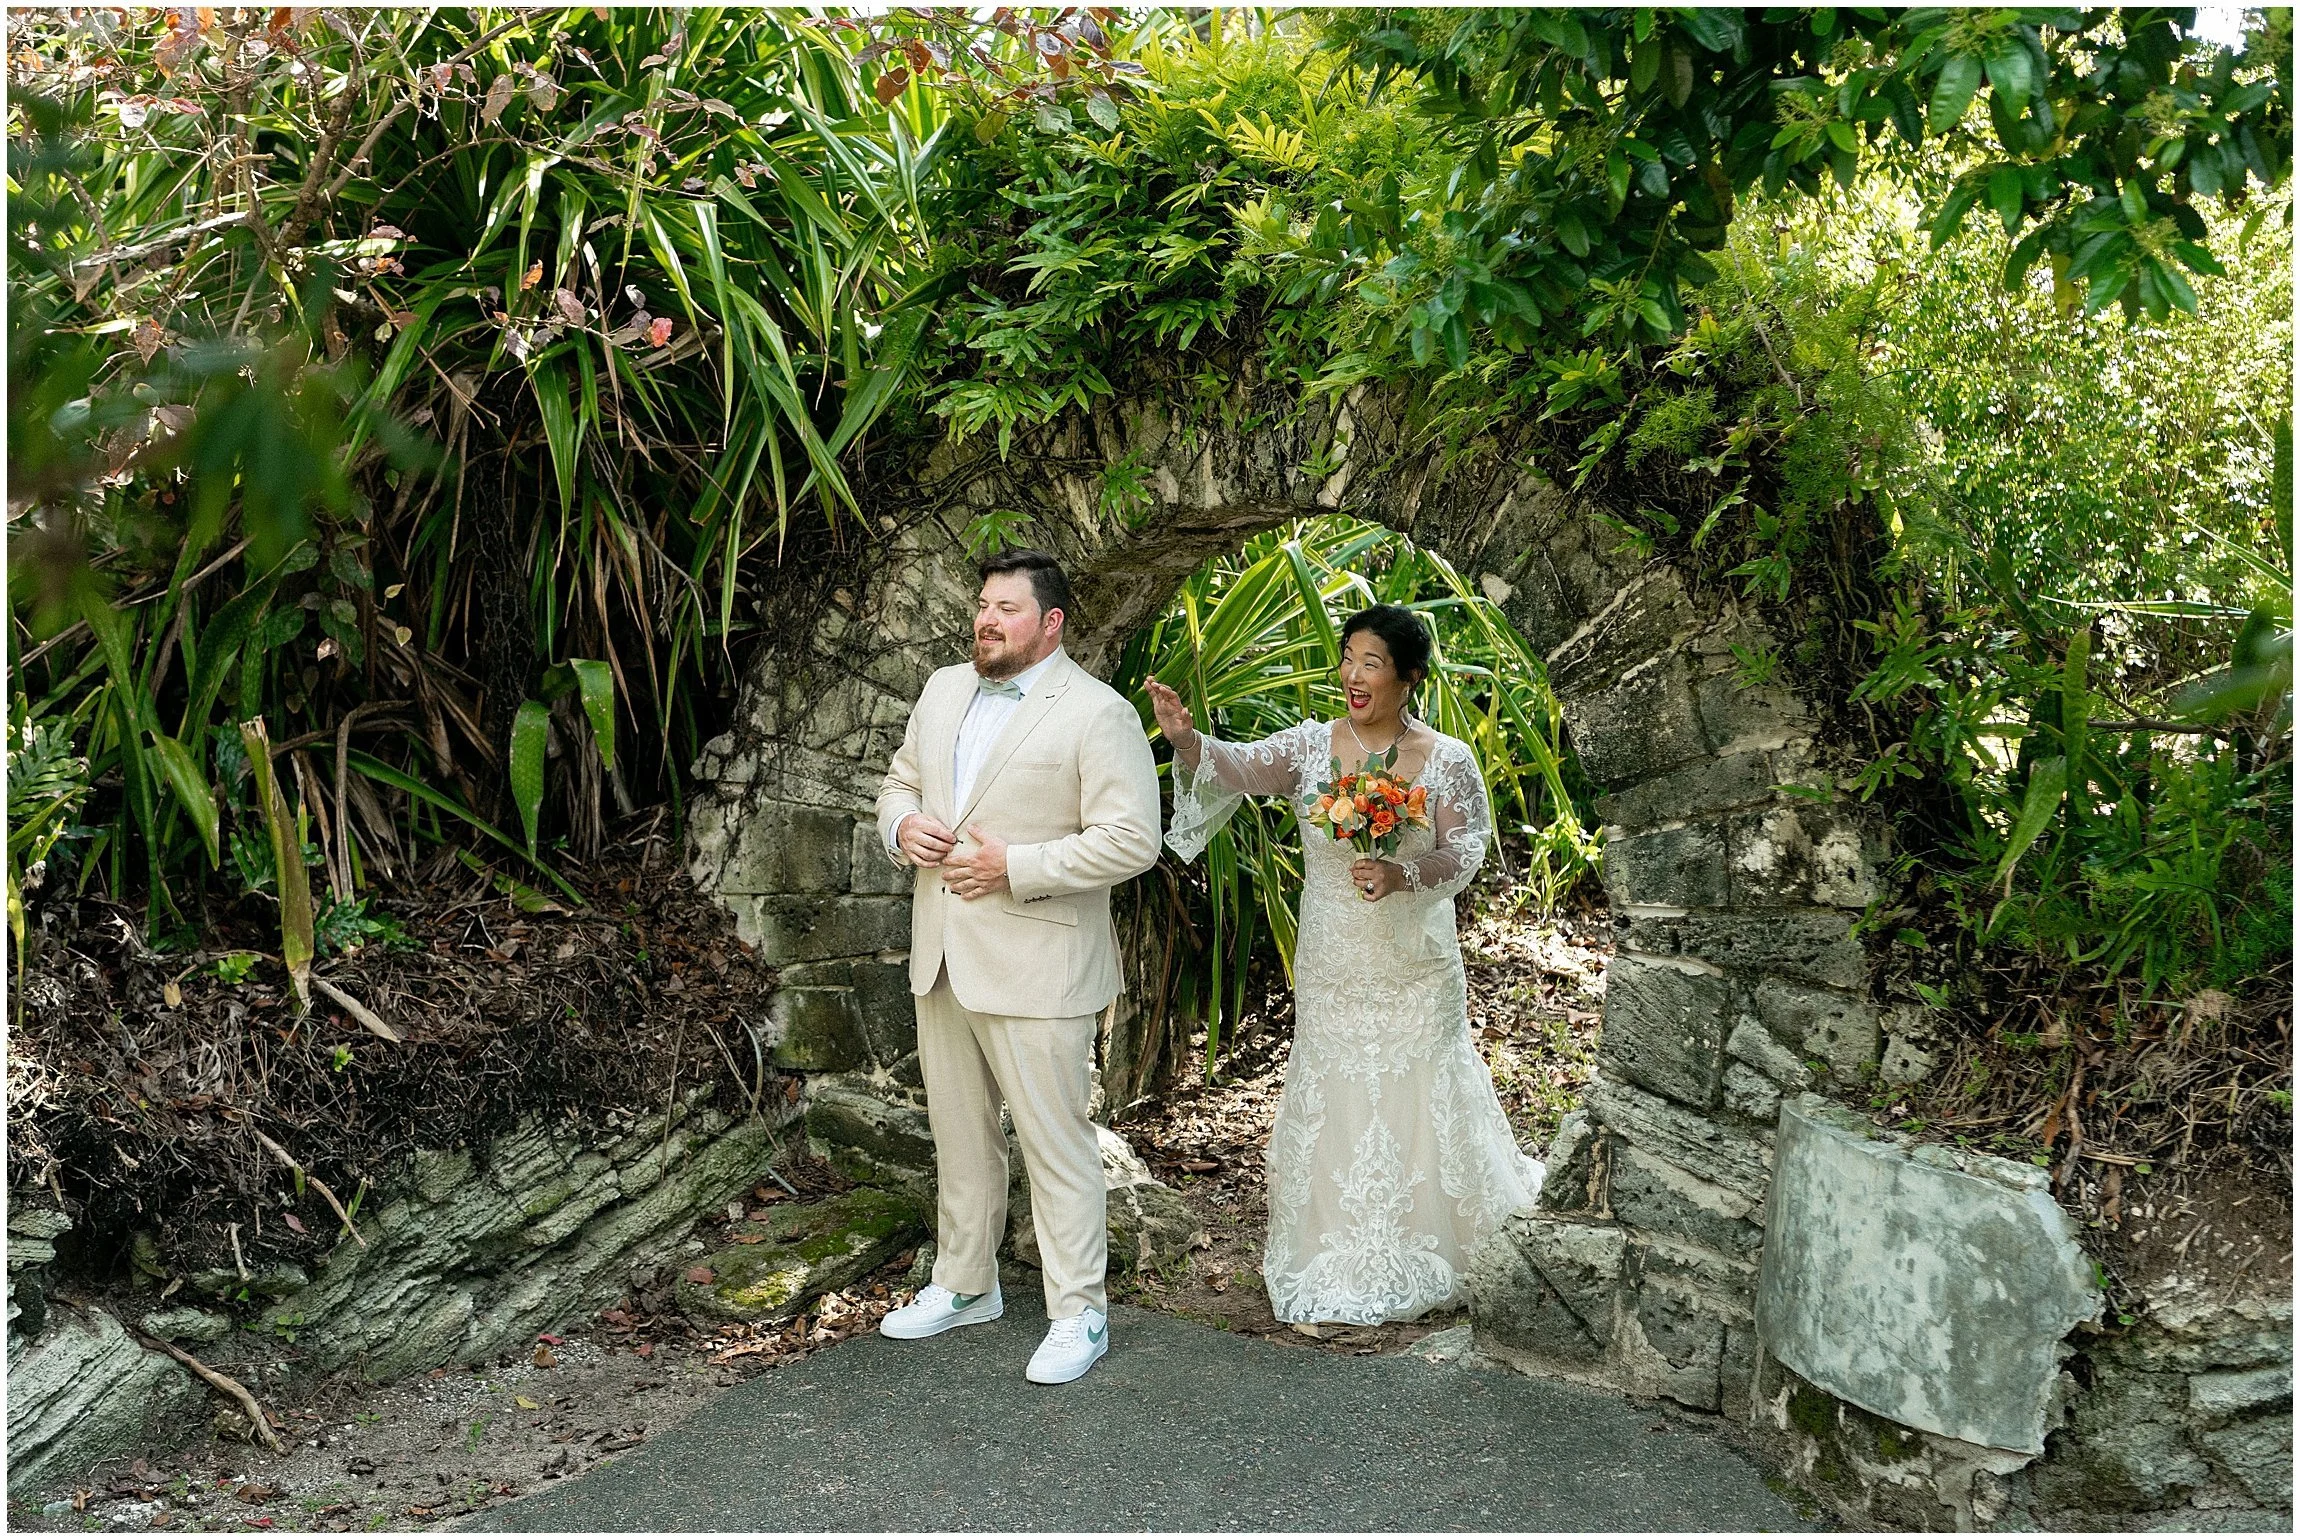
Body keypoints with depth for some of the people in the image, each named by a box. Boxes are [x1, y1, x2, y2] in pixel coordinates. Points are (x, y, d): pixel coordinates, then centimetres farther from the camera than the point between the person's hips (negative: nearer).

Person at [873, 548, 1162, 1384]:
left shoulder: (1098, 714, -11)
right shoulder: (943, 691, 11)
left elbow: (1131, 839, -17)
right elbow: (899, 781, 22)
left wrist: (1016, 866, -20)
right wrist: (902, 825, -2)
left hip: (1036, 965, -7)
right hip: (943, 957, 7)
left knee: (1055, 1141, 1)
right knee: (959, 1133, 18)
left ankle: (1078, 1312, 14)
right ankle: (965, 1285, 35)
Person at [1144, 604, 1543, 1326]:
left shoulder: (1448, 760, -5)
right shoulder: (1311, 746, -4)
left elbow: (1467, 851, -7)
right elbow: (1241, 766, -18)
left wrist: (1402, 873, -25)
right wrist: (1186, 738, -38)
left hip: (1415, 970, -1)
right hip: (1331, 967, 1)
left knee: (1416, 1100, 7)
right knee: (1335, 1102, 7)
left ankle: (1422, 1257, 29)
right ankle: (1343, 1262, 22)